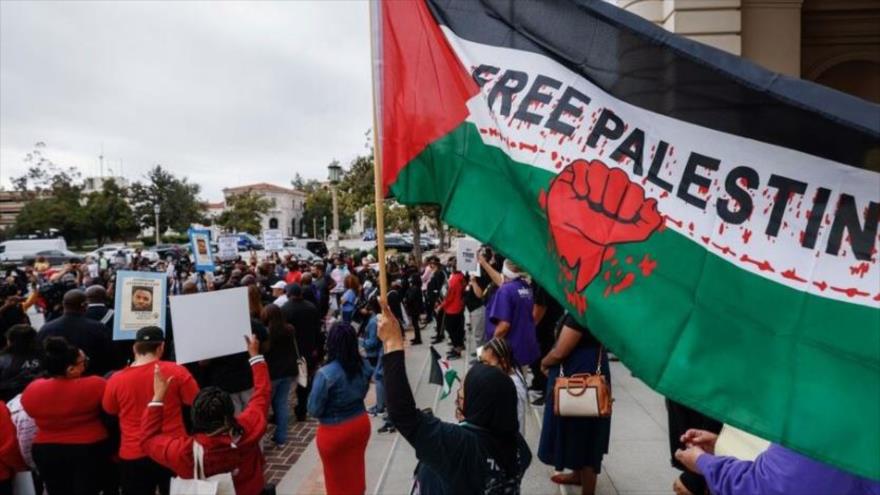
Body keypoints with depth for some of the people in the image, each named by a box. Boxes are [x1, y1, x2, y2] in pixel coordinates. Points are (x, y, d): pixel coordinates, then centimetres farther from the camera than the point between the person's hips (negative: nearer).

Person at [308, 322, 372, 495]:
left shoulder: (325, 374, -28)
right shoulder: (364, 366, -10)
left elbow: (314, 410, -18)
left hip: (335, 432, -5)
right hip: (361, 423, 5)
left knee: (337, 476, 19)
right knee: (356, 468, 26)